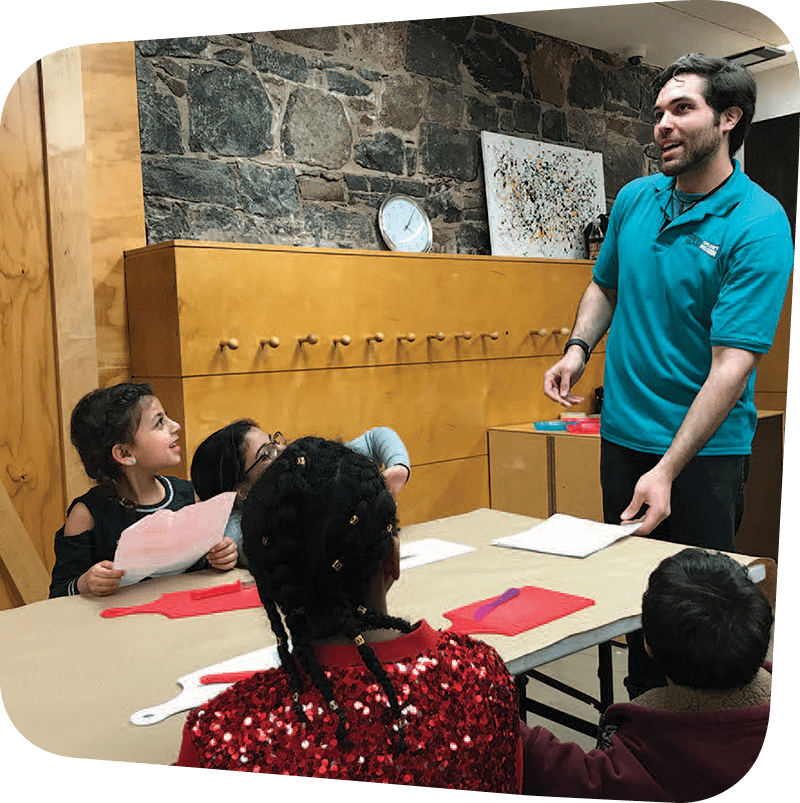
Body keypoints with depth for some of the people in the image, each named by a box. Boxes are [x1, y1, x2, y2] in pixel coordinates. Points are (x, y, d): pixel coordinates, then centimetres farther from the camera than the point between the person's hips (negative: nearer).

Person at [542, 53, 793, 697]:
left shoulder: (759, 224, -15)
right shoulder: (634, 199, 3)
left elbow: (733, 363, -22)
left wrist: (668, 471, -28)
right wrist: (579, 349, -1)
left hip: (706, 449, -5)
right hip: (623, 433, 5)